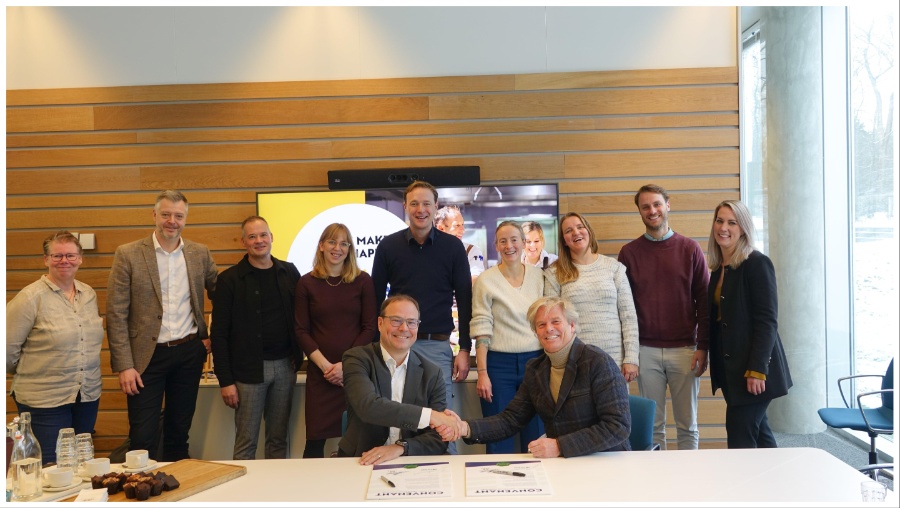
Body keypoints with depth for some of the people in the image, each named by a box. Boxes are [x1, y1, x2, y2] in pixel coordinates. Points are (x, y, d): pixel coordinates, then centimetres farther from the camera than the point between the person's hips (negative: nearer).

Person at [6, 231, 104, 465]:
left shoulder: (89, 294, 6)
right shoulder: (31, 297, -11)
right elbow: (8, 349, -10)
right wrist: (27, 375, 2)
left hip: (88, 396, 5)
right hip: (44, 401, -5)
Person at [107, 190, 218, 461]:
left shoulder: (200, 253, 3)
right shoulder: (128, 254, -6)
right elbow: (116, 315, -8)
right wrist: (124, 366, -11)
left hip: (190, 353, 3)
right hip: (148, 356, -3)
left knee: (179, 433, 15)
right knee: (143, 438, 2)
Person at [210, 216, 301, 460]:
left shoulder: (289, 272, 6)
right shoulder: (229, 279, -4)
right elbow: (219, 333, -5)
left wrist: (298, 355, 2)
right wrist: (225, 380, -8)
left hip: (285, 366, 3)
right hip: (249, 369, -3)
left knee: (279, 439, 12)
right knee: (246, 442, 4)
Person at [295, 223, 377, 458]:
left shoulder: (363, 281, 2)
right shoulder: (307, 283, 5)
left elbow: (370, 328, 1)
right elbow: (301, 331, 3)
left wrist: (345, 364, -9)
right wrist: (325, 365, -8)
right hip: (320, 373, 1)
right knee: (315, 439, 2)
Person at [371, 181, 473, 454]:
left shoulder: (452, 246, 2)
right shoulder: (388, 246, 3)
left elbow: (464, 300, 3)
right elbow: (376, 300, 8)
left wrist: (465, 349, -1)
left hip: (438, 346, -1)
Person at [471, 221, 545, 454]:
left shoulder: (538, 276, 6)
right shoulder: (486, 281, -3)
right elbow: (481, 329, -6)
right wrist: (482, 373, -10)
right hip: (499, 364, -3)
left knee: (535, 437, 9)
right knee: (500, 438, 3)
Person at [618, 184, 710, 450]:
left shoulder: (690, 249, 3)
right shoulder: (629, 253, 4)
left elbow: (704, 301, 3)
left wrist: (703, 347, -3)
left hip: (684, 350, 0)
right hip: (646, 351, 0)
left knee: (687, 425, 9)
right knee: (653, 425, 7)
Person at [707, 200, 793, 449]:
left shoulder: (757, 263, -12)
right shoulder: (719, 267, 11)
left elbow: (767, 321, -17)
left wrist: (757, 370, -21)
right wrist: (717, 366, 11)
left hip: (753, 368, -8)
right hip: (731, 369, 8)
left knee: (741, 437, -6)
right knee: (757, 432, 17)